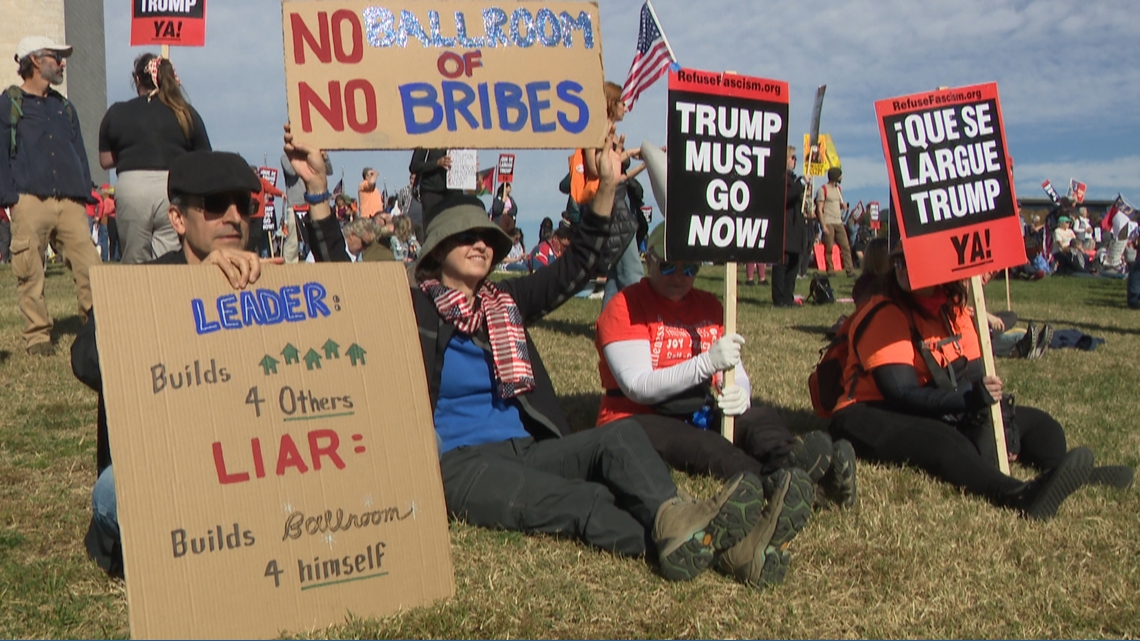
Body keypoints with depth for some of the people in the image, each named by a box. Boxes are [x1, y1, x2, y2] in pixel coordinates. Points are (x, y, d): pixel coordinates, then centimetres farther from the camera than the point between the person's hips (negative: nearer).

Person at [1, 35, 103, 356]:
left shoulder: (64, 107, 23)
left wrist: (85, 194, 12)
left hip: (70, 201, 4)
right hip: (30, 200, -4)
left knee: (89, 266, -7)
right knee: (30, 272, -3)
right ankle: (37, 335, 5)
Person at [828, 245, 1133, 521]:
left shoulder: (953, 309, 6)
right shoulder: (885, 314, -15)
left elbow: (975, 376, 1)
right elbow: (902, 394, -24)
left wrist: (995, 412, -20)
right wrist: (970, 397, -36)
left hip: (940, 413, 8)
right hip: (874, 417, -8)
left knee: (1034, 422, -1)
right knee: (941, 442, -38)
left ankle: (1067, 475, -32)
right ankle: (1021, 495, -62)